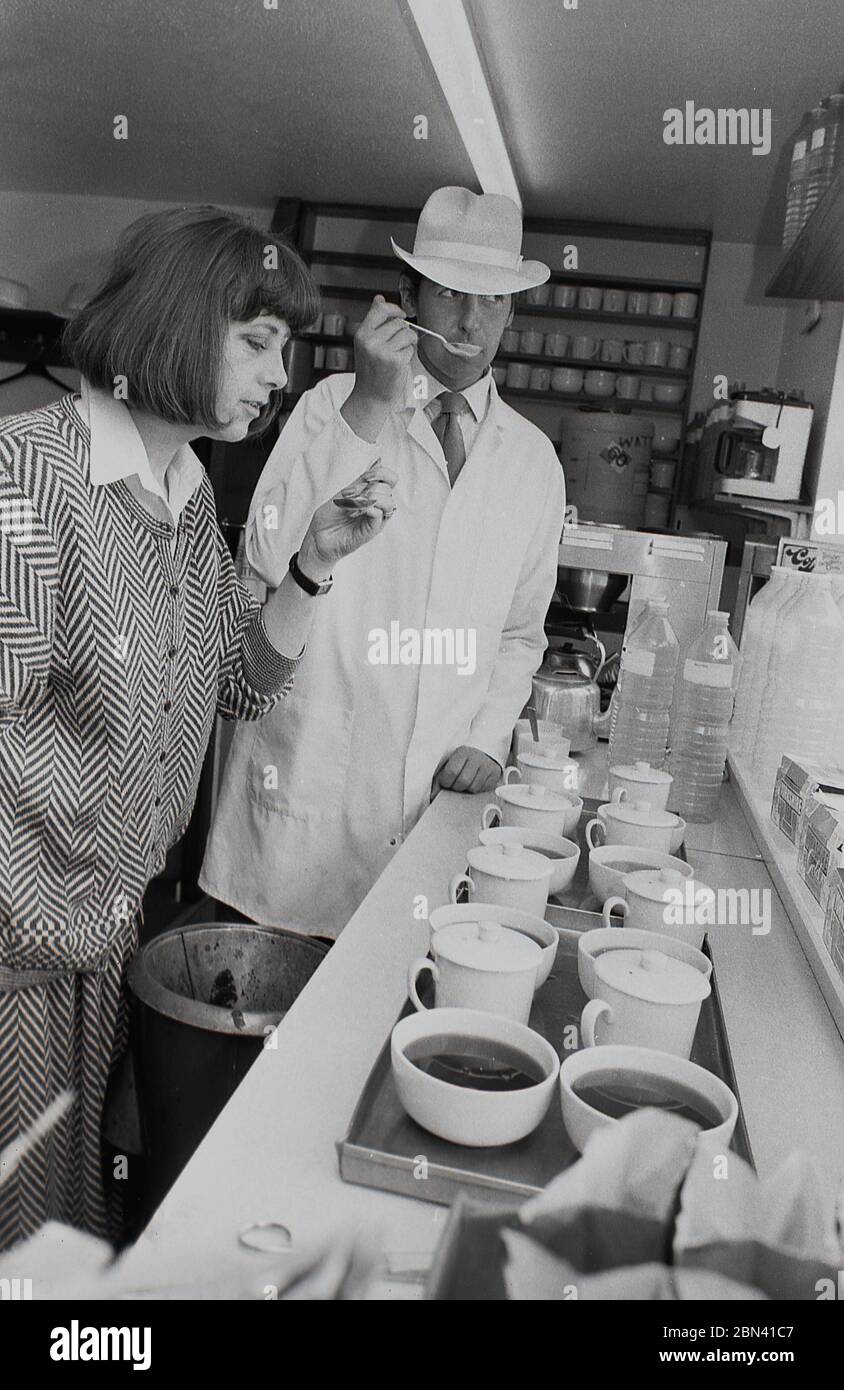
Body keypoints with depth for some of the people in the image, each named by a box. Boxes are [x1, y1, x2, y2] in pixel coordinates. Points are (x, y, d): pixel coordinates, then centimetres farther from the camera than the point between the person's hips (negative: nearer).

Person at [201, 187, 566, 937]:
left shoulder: (534, 459, 8)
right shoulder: (331, 407, -1)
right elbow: (269, 564, -16)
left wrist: (488, 737, 1)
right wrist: (369, 410, -18)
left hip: (439, 793, 3)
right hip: (308, 783, -2)